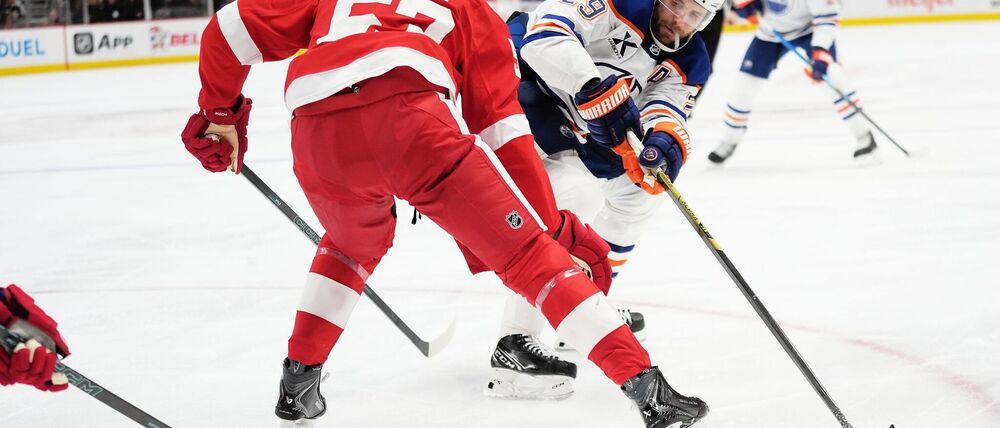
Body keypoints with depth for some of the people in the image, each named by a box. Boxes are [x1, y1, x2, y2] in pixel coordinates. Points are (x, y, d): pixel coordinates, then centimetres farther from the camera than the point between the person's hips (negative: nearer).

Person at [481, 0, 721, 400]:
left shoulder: (688, 63, 2)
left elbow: (667, 113, -13)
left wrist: (664, 142, -37)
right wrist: (594, 86, -45)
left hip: (574, 126, 10)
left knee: (640, 186, 17)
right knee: (577, 195, -27)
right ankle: (514, 345, -27)